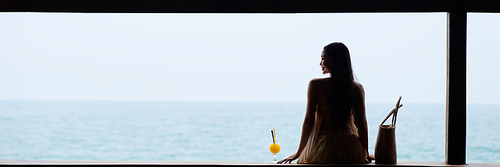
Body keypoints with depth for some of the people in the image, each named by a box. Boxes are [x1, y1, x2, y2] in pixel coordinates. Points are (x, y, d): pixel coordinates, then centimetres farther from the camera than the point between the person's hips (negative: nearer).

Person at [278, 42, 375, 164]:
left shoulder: (315, 85, -8)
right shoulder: (357, 88, -3)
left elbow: (309, 121, -7)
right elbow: (362, 124, -2)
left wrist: (299, 152, 1)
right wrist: (365, 153, 10)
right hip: (350, 149, 3)